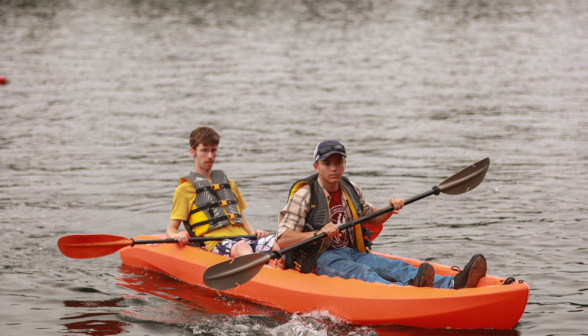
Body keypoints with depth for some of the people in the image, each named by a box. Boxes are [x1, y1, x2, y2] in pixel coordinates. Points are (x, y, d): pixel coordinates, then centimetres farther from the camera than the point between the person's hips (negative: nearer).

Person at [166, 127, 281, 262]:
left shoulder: (228, 183, 31)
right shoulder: (185, 189, 13)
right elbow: (171, 229, 8)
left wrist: (253, 233, 14)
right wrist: (177, 236, -17)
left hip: (242, 237, 6)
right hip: (215, 243, -5)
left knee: (278, 243, -26)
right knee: (242, 247, -40)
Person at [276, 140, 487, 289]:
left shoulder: (351, 191, 13)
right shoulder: (304, 195, -8)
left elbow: (370, 219, 29)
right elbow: (283, 240, -16)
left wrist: (389, 210, 7)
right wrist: (317, 233, -31)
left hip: (351, 253, 7)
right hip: (319, 259, -7)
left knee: (394, 267, -19)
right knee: (361, 272, -36)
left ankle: (453, 284, -43)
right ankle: (405, 291, -69)